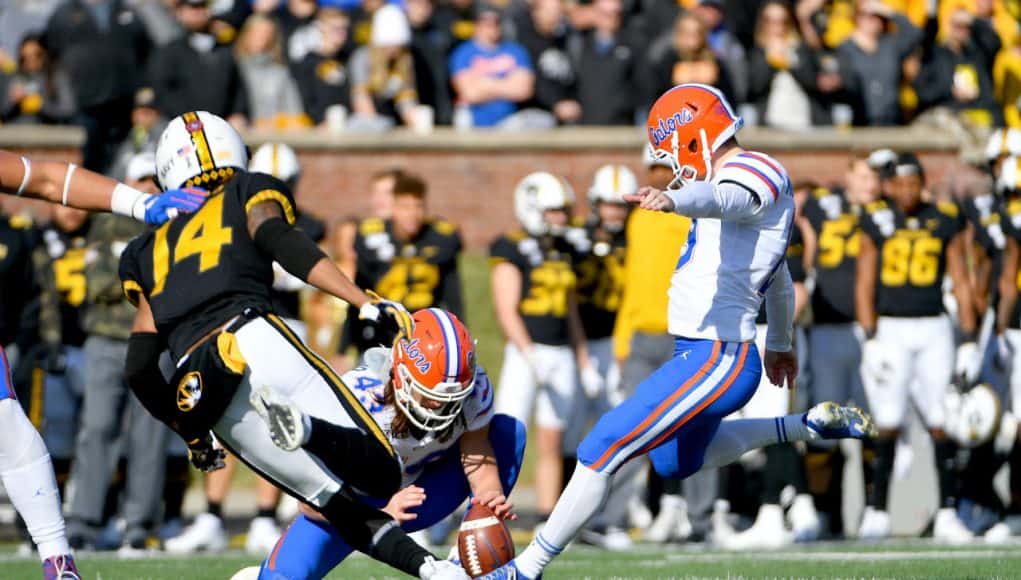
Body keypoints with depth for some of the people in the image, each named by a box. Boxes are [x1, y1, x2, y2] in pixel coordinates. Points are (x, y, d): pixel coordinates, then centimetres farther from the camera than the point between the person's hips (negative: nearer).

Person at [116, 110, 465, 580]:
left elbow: (139, 368, 23)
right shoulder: (252, 193, 22)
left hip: (195, 379, 4)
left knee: (341, 505, 7)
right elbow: (279, 242, -4)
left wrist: (189, 432, 37)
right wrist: (368, 304, -13)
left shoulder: (150, 251, 32)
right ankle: (306, 429, -37)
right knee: (380, 473, -7)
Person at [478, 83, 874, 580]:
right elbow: (778, 278, 34)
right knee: (676, 462, 30)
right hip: (709, 356, 11)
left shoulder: (753, 173, -13)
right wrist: (779, 344, 48)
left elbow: (722, 199, -39)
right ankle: (807, 426, 29)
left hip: (716, 360, -11)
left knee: (603, 449, -11)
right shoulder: (749, 180, 19)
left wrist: (672, 199, -60)